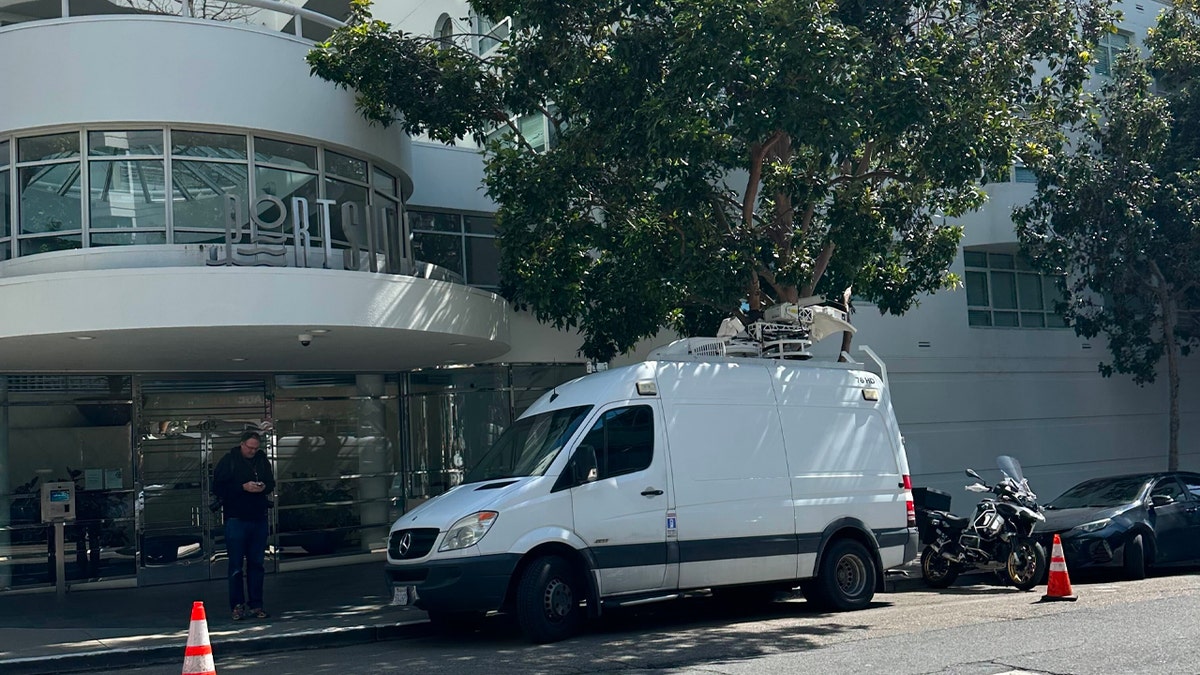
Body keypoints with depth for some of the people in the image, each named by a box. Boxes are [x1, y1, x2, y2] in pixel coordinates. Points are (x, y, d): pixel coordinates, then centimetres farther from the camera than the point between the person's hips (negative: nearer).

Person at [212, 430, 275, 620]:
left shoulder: (262, 460, 8)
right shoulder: (228, 461, -5)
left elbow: (272, 483, 19)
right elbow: (218, 488, -9)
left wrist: (265, 487, -5)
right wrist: (243, 487, -18)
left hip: (259, 519, 4)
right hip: (236, 519, -4)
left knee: (256, 563, 8)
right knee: (236, 565, 0)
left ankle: (256, 604, 14)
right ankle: (237, 605, 6)